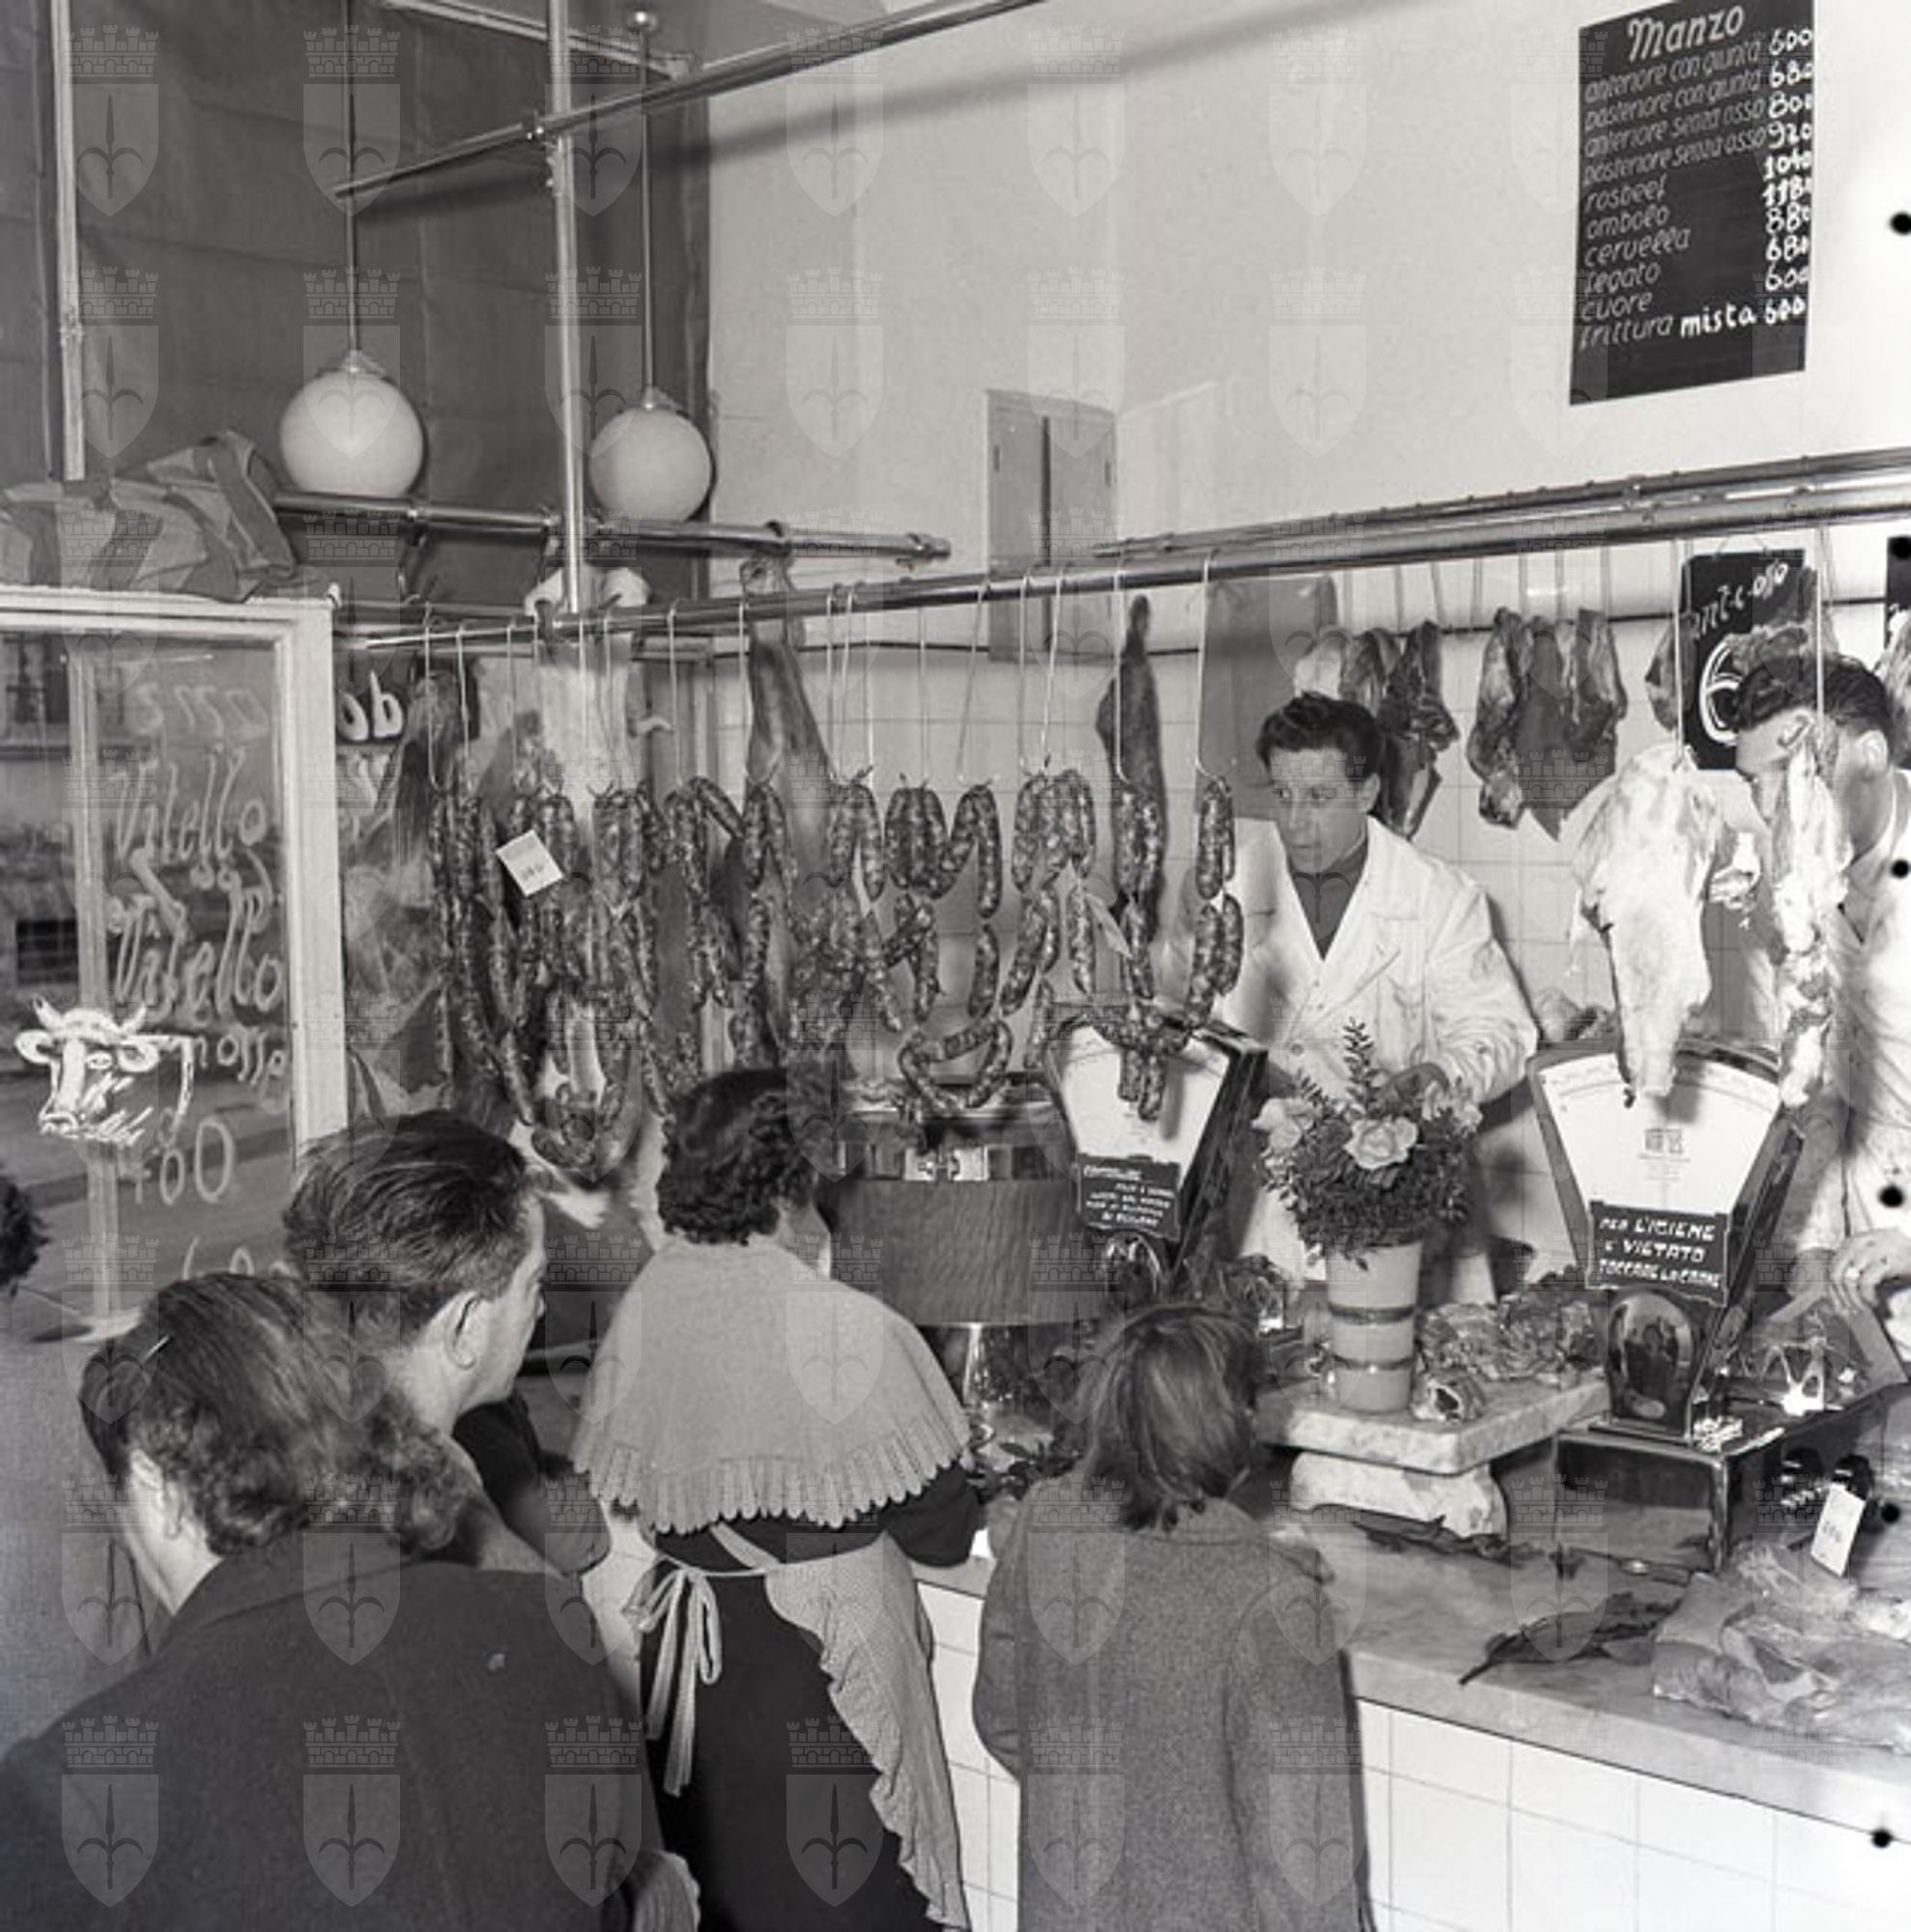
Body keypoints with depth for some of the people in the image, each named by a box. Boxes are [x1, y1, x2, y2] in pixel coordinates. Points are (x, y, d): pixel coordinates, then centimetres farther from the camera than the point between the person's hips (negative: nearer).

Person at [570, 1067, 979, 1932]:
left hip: (681, 1665, 5)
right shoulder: (850, 1332, -20)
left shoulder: (639, 1313, -6)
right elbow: (942, 1532, -12)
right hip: (815, 1668, -5)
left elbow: (612, 1499, 6)